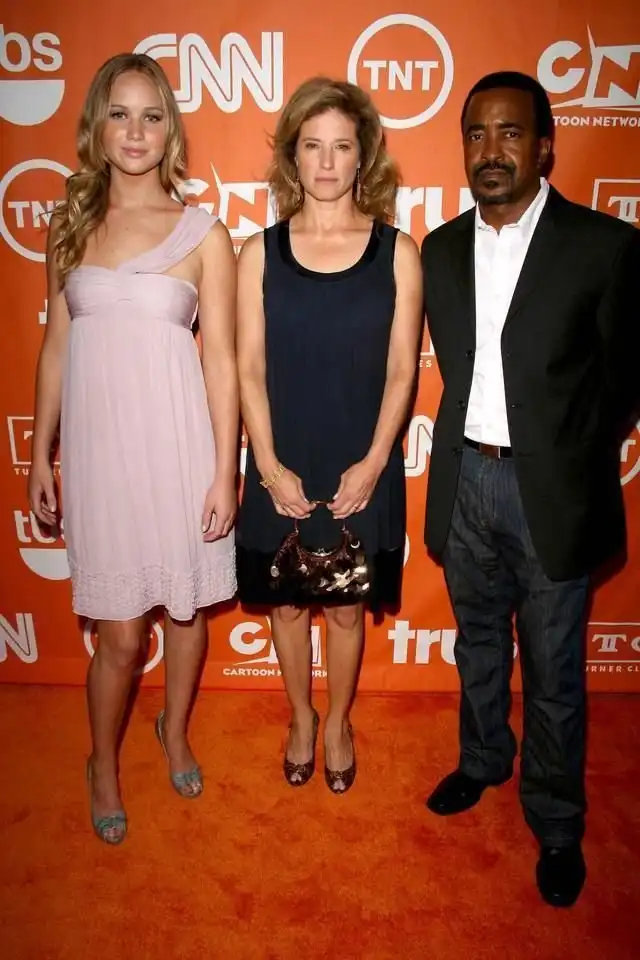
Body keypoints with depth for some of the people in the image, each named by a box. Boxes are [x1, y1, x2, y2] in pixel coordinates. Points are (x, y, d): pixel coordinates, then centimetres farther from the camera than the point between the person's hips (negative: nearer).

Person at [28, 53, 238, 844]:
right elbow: (55, 348, 9)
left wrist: (225, 472, -6)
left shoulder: (202, 234, 0)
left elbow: (221, 360, -3)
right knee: (119, 631, 6)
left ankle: (175, 730, 43)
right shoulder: (70, 227, 8)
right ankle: (103, 764, 33)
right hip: (99, 446, 1)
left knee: (185, 606, 14)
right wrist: (41, 456, 9)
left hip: (177, 444, -1)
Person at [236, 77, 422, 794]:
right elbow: (249, 368, -3)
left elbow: (401, 370, -3)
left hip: (362, 470, 0)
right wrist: (270, 466, -10)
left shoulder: (396, 252, -2)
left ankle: (339, 723, 40)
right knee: (286, 602, 15)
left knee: (347, 606, 14)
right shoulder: (261, 252, -1)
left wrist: (372, 463, -10)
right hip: (282, 469, 1)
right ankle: (301, 719, 41)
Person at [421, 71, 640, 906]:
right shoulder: (441, 249, 5)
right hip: (466, 478, 4)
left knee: (553, 673, 9)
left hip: (551, 490, -4)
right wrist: (469, 444, 5)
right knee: (478, 643, 21)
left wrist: (572, 458, 1)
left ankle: (557, 826, 32)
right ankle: (483, 761, 46)